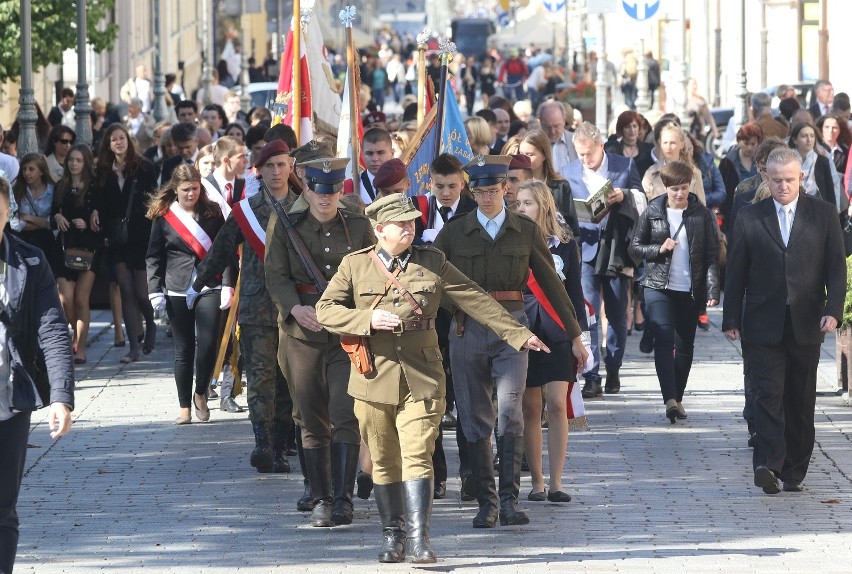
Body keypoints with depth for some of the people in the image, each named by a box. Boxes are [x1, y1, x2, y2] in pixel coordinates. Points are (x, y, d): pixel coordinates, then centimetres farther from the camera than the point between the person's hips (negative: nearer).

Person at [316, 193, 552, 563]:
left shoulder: (433, 262, 6)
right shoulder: (355, 265, 4)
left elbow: (474, 299, 6)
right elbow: (325, 310, 2)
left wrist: (517, 334, 2)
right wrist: (368, 319, -14)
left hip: (422, 379, -1)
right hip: (374, 378, 1)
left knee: (417, 456, -11)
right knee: (384, 462, 7)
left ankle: (418, 538, -15)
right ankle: (393, 536, 19)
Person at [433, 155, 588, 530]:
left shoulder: (526, 232, 5)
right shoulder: (454, 232, 4)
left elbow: (551, 284, 10)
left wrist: (574, 335, 11)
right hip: (467, 328, 1)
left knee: (509, 410, -16)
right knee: (475, 419, 2)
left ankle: (509, 501, -15)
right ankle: (486, 503, 10)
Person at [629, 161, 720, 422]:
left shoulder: (702, 214, 2)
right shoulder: (652, 212, 3)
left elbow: (712, 254, 1)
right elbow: (635, 248, 8)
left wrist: (712, 290, -8)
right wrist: (659, 249, -11)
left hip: (691, 290, 1)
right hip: (658, 287, -1)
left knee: (684, 345, 8)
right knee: (663, 339, -17)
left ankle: (677, 398, 21)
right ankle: (670, 399, -25)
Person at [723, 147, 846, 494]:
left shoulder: (824, 215, 5)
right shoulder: (750, 218, 6)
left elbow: (836, 266, 2)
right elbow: (736, 272, 8)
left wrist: (833, 310, -11)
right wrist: (731, 319, 3)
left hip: (806, 324, 1)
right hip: (763, 325, -1)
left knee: (801, 402, 6)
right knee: (767, 394, -12)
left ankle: (794, 472, 13)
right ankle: (767, 464, -21)